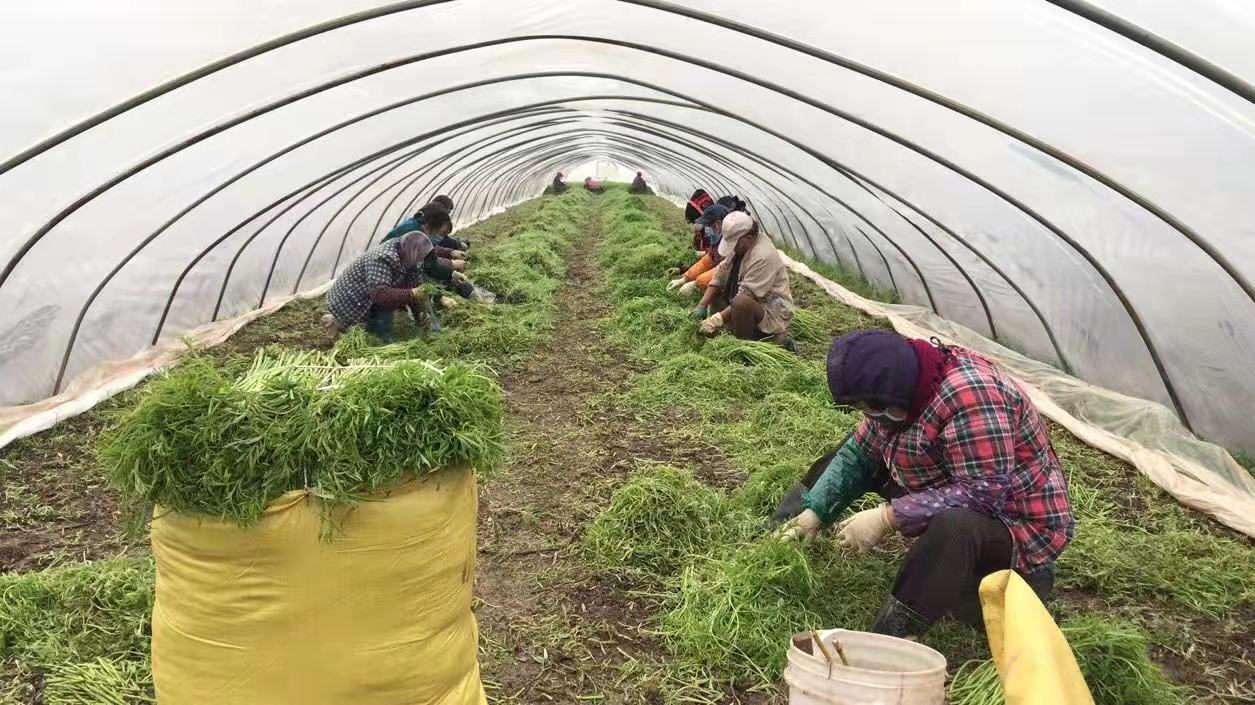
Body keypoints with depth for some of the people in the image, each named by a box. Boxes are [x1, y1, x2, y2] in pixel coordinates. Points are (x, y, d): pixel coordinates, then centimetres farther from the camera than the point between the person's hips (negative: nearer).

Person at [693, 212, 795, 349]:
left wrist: (718, 319, -26)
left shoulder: (763, 256, -27)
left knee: (741, 303, -36)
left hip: (773, 315, -10)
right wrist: (702, 305, -3)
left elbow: (746, 296, -28)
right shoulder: (740, 244, 1)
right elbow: (720, 273, 5)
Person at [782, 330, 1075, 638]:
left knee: (955, 528, -43)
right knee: (844, 456, 11)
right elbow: (859, 454, 6)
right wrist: (814, 513, -4)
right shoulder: (902, 383, -4)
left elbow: (985, 493, -33)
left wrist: (888, 517, -32)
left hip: (1019, 527, -9)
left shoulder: (969, 395, -31)